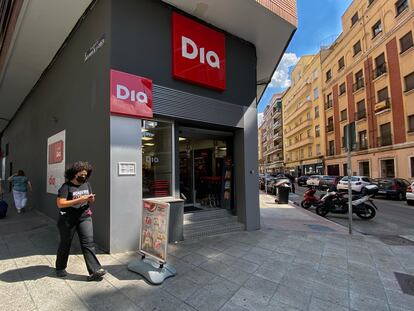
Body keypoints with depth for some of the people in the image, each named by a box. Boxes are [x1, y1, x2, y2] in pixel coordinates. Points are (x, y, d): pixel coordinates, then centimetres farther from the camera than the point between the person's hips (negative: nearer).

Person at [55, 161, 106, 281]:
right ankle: (60, 268, 38)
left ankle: (95, 270, -6)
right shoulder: (66, 186, -11)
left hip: (84, 217, 3)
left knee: (88, 243, -5)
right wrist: (79, 200, -25)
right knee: (65, 244, 14)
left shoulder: (86, 184, 6)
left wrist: (91, 199, -8)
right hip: (68, 219, -3)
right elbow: (60, 204, -18)